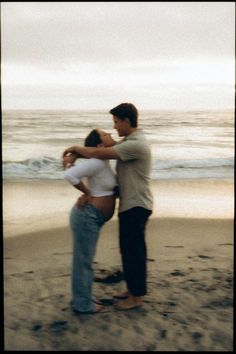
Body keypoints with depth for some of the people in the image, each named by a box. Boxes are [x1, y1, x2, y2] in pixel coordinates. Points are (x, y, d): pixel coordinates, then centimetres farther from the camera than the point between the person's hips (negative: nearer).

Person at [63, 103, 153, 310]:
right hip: (130, 205, 10)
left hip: (136, 206, -10)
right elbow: (103, 149, 13)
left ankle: (137, 296, 10)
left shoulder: (136, 144, -22)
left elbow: (101, 154, -22)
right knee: (129, 249, 17)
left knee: (133, 250, -1)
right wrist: (76, 155, -1)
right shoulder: (128, 142, 13)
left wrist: (76, 149, -6)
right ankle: (134, 288, 29)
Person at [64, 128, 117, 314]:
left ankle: (83, 298, 29)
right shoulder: (97, 162, -19)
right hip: (86, 215, -10)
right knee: (83, 260, 1)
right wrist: (88, 193, -17)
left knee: (85, 259, 18)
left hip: (92, 217, 10)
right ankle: (83, 304, 10)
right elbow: (70, 175, -29)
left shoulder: (103, 161, 10)